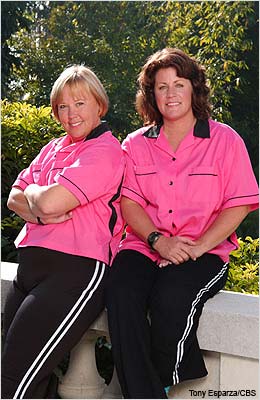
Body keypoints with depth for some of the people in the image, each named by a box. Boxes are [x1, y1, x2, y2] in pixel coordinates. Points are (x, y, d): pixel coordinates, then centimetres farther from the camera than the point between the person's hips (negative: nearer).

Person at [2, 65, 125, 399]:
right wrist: (40, 212, -6)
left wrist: (33, 191, 6)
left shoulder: (105, 151, -6)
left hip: (75, 269, -8)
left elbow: (50, 201, -17)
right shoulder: (53, 148, 21)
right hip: (30, 265, 8)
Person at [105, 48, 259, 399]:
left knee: (171, 298, -34)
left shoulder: (225, 140, 6)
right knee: (121, 294, -30)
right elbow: (129, 201, 7)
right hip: (145, 245, 3)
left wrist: (199, 246, -13)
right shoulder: (136, 144, 15)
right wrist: (157, 240, -13)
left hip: (205, 251, -2)